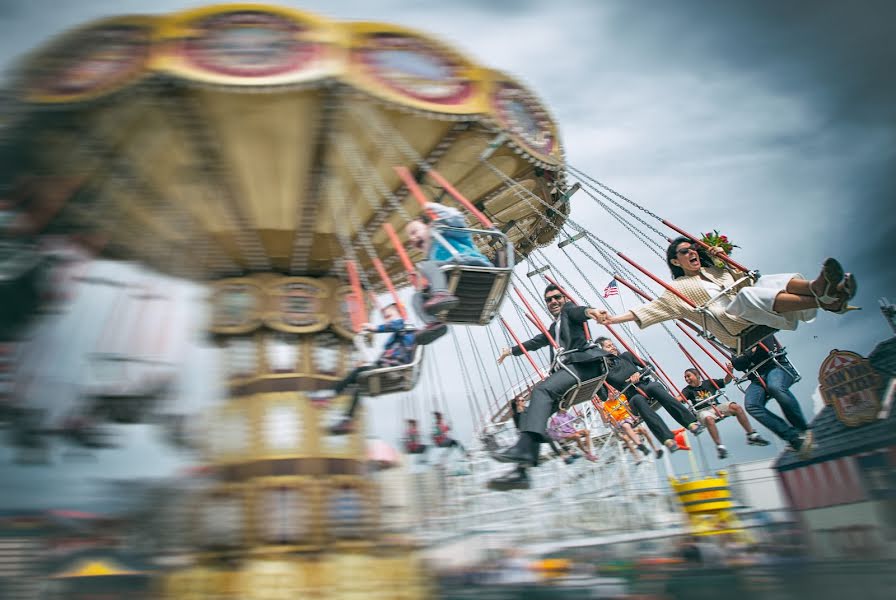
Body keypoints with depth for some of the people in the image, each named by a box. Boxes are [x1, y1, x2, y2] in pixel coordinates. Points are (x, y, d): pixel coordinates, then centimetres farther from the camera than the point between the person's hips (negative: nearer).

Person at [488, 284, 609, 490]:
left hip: (583, 363, -8)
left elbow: (577, 311, -12)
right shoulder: (553, 328, 36)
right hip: (567, 370, 8)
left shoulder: (569, 309, 13)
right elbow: (535, 342, 50)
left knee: (542, 389, -31)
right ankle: (521, 470, -19)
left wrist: (588, 311, -36)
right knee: (532, 409, -8)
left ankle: (523, 449, -47)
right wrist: (512, 351, 59)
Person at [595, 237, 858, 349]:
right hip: (733, 325, -6)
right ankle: (822, 301, -54)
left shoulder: (715, 269, 31)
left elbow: (746, 278, 33)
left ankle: (819, 288, -55)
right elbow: (651, 308, 7)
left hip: (756, 316, 6)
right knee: (746, 295, -36)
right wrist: (615, 318, -4)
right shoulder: (678, 288, 16)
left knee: (769, 281, -23)